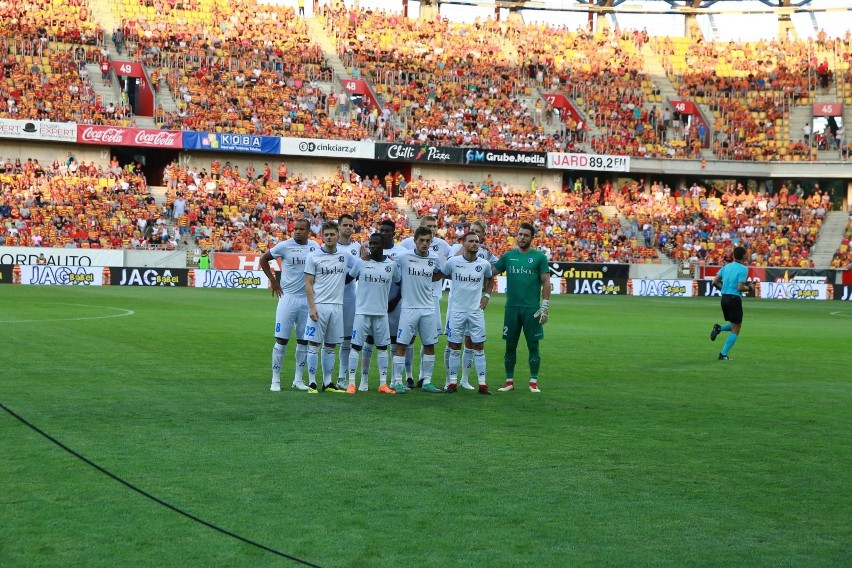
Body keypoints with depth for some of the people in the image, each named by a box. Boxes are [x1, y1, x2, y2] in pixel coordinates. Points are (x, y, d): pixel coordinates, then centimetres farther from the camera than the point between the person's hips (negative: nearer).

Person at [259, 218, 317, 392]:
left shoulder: (315, 247, 4)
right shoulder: (284, 246, -5)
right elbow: (263, 259, 7)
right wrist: (273, 281, 3)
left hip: (308, 299, 4)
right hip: (288, 297, -4)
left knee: (304, 340, 8)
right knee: (281, 339, -4)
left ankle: (298, 379, 18)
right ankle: (275, 380, 3)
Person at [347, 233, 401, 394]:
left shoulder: (392, 265, 3)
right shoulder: (361, 262, -2)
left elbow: (399, 284, 16)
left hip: (382, 313, 2)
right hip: (362, 312, -2)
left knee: (383, 348, 6)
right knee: (356, 346, -3)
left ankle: (383, 384, 10)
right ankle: (351, 383, 0)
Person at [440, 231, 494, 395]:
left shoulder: (484, 264, -1)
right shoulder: (453, 262, -7)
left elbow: (490, 279, 20)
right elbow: (441, 275, 11)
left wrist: (487, 295, 10)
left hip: (476, 311, 1)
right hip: (456, 310, -1)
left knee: (479, 347, 2)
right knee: (454, 348, 4)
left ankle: (482, 384, 5)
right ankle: (453, 382, 12)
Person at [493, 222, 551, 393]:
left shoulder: (539, 257, 1)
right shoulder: (508, 256, 9)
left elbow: (546, 282, -1)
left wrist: (545, 307, -6)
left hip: (532, 308, -2)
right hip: (511, 308, 3)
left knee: (533, 345, 1)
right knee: (510, 345, 6)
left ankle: (534, 382, 8)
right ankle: (509, 381, 14)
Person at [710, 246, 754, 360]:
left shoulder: (726, 267, 8)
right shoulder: (743, 269, -11)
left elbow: (715, 282, 7)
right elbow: (740, 287, -18)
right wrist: (750, 288, -1)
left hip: (724, 298, 7)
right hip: (735, 299, -7)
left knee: (734, 326, 24)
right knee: (735, 330, 3)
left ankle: (719, 328, -5)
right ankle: (723, 354, -3)